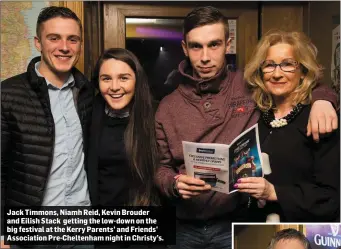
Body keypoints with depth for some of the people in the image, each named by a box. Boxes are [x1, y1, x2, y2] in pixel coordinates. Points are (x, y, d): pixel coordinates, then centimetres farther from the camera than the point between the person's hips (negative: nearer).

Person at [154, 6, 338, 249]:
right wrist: (174, 184, -15)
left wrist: (321, 99, -16)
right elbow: (162, 168, 6)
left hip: (238, 224, -1)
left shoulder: (251, 88, -5)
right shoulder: (168, 107, 1)